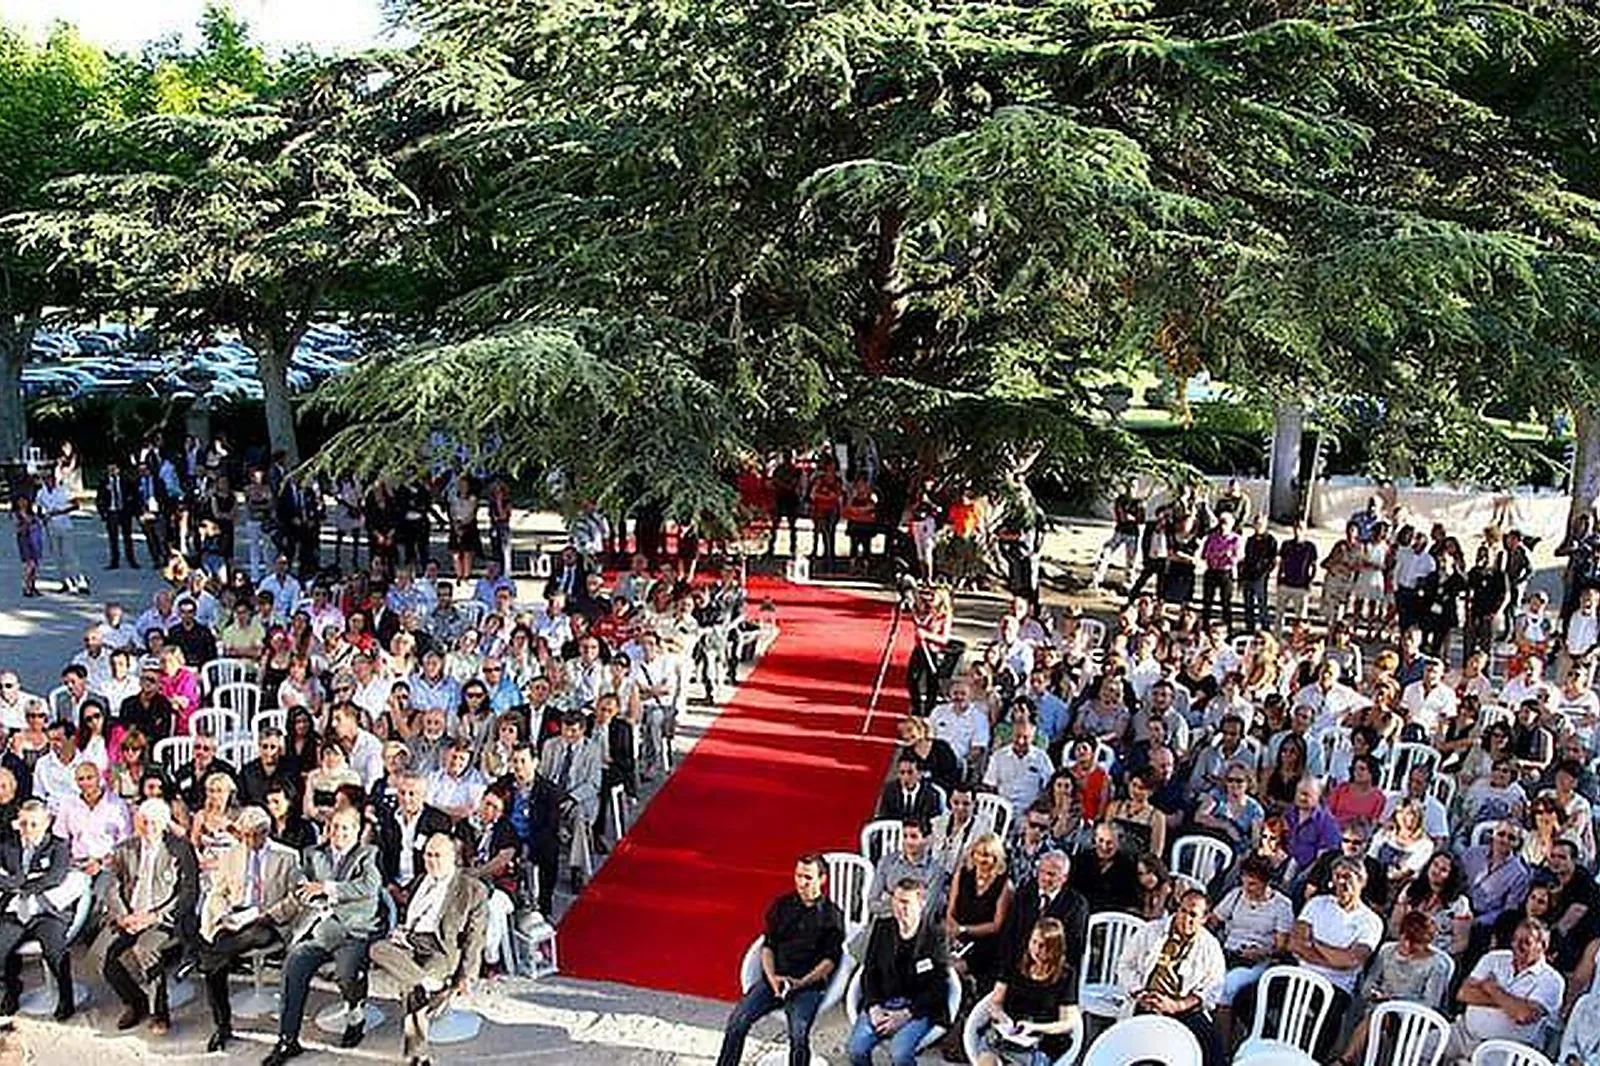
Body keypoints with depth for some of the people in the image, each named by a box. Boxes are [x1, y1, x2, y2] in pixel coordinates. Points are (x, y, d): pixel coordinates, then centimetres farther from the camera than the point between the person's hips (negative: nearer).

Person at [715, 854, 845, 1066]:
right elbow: (768, 945, 9)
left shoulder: (832, 915, 2)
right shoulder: (781, 905, 11)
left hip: (809, 983, -3)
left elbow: (830, 959, -2)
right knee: (738, 1020, -17)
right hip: (774, 978, 3)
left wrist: (801, 982, -15)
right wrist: (772, 977, -9)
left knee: (798, 1034, -28)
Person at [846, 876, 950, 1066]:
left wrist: (906, 1014, -16)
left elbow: (938, 985, -8)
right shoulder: (882, 928, 7)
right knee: (855, 1048, -18)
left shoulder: (934, 936, -5)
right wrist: (873, 1007, -8)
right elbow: (869, 971, 8)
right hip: (882, 1003, 4)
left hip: (917, 1008, -4)